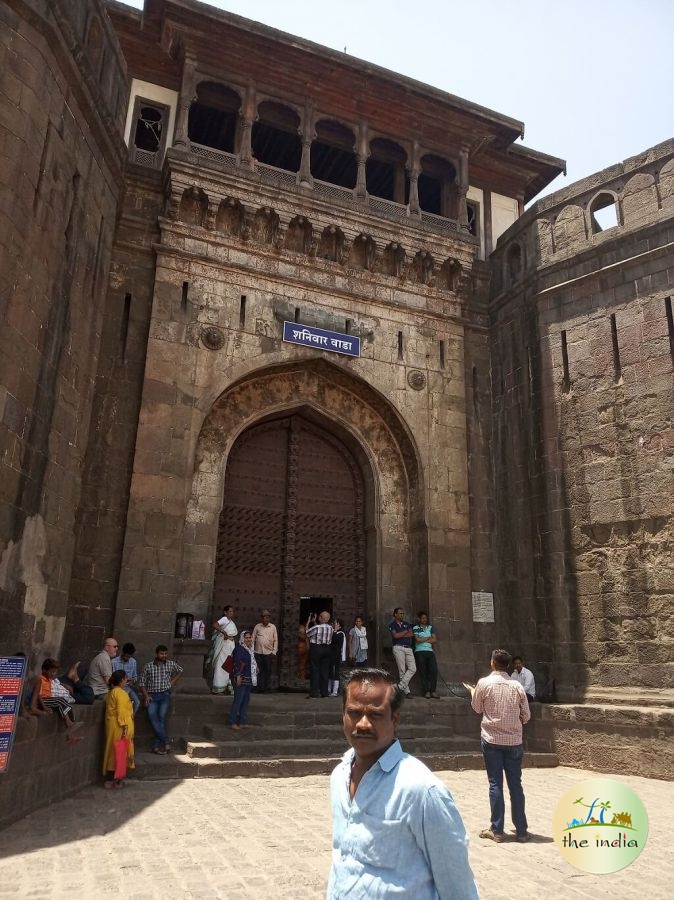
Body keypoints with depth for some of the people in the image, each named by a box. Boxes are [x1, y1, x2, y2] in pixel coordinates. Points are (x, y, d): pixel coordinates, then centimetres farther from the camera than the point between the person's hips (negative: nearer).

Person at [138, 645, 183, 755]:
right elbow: (141, 682, 8)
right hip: (152, 695, 0)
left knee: (162, 715, -23)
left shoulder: (171, 664, 9)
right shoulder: (148, 666, 7)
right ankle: (165, 741, -22)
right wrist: (146, 695, -5)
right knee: (151, 714, -25)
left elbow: (180, 670, 27)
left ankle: (157, 745, -17)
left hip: (165, 694, 0)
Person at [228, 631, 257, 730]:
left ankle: (243, 722, 17)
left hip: (249, 679, 9)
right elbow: (237, 663, -19)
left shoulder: (250, 650, 15)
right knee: (238, 700, -6)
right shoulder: (239, 649, -12)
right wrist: (238, 676, -24)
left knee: (246, 700, 11)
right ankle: (232, 722, 1)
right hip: (241, 679, -9)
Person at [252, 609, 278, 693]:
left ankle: (267, 689, 11)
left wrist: (274, 651, -1)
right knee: (259, 671, 2)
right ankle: (260, 688, 10)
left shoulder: (273, 627, 5)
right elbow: (253, 639, 8)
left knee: (268, 671, 3)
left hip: (268, 653, -1)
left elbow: (275, 640, 6)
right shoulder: (257, 626, 5)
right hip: (258, 652, 1)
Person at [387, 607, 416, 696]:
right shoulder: (392, 625, 6)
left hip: (408, 648, 4)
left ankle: (400, 686, -6)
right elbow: (395, 635, -10)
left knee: (413, 668, -10)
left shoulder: (407, 624, 19)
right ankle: (406, 691, -2)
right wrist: (405, 631, 2)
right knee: (402, 670, -5)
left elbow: (411, 634, 4)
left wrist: (400, 635, -4)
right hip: (398, 648, -4)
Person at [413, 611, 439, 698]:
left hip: (430, 651, 3)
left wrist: (423, 639, -1)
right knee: (423, 672, -6)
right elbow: (417, 639, -8)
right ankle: (426, 691, -1)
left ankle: (433, 691, -6)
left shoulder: (430, 628, 18)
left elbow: (435, 640, 7)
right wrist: (429, 638, 3)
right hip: (419, 652, -3)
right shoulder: (415, 628, 7)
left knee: (434, 670, -11)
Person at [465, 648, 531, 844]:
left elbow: (477, 708, 7)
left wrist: (472, 692, 25)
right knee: (515, 785, 10)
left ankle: (497, 831, 9)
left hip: (492, 740, -2)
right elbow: (526, 716, 2)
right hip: (513, 741, 2)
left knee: (495, 784, 5)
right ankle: (521, 831, 16)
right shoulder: (517, 686, -4)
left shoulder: (484, 683, -9)